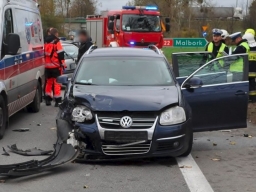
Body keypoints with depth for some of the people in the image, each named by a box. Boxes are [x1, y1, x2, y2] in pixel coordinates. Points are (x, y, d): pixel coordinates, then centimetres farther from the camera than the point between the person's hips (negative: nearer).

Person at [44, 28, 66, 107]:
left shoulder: (46, 43, 12)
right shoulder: (56, 42, -9)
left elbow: (44, 54, 16)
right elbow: (60, 54, -13)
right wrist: (62, 64, -6)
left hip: (47, 66, 6)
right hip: (55, 66, -6)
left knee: (49, 82, 16)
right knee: (57, 82, -4)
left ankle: (48, 99, 17)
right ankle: (57, 100, -6)